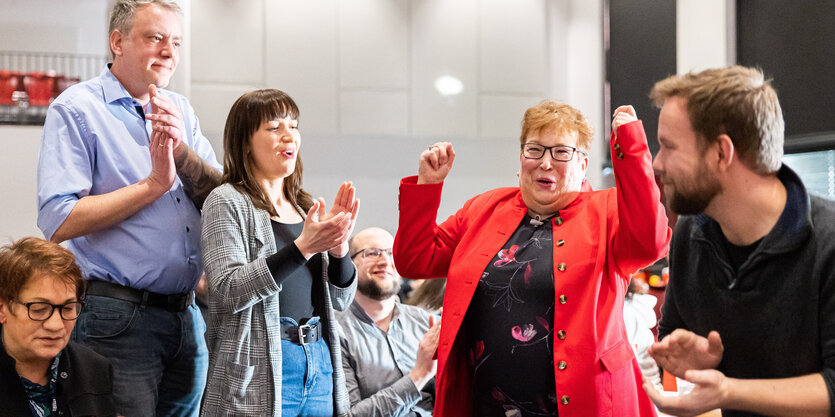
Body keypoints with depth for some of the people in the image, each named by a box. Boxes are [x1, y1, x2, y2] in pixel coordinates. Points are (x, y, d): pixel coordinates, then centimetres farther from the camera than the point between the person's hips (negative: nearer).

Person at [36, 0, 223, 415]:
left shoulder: (180, 111, 13)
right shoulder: (76, 108, -6)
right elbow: (58, 222, -17)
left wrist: (181, 151, -12)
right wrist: (153, 185, -14)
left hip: (186, 314, 6)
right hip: (118, 317, -6)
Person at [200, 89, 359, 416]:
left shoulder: (306, 206, 13)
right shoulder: (227, 202, -3)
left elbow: (340, 300, 10)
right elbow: (229, 291, -16)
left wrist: (338, 246, -8)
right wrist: (302, 248, -22)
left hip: (319, 362, 5)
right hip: (259, 372, -5)